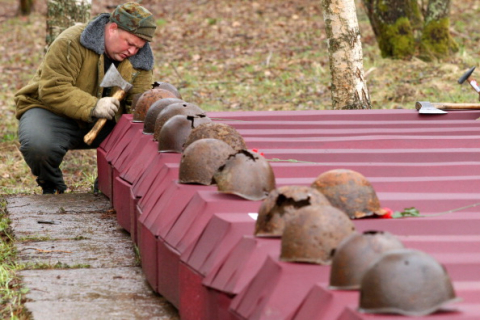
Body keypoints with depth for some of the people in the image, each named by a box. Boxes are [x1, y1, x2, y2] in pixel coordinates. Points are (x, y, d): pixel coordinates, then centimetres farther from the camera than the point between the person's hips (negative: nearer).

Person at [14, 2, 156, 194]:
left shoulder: (139, 60, -2)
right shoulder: (71, 43, -21)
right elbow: (51, 90, -27)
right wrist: (92, 106, -40)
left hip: (104, 124, 5)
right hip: (54, 112, -5)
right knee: (38, 146, -37)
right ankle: (52, 188, -2)